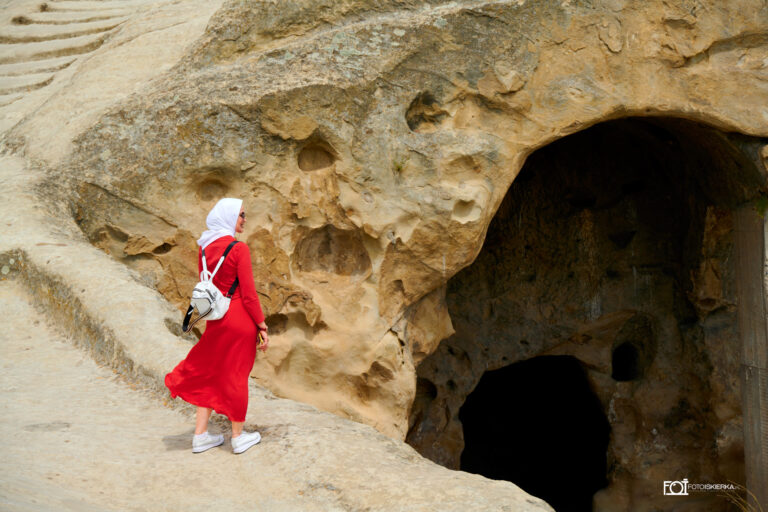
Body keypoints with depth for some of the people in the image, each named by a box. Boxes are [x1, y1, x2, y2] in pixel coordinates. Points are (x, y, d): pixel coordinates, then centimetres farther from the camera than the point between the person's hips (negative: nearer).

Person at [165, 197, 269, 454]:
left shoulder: (205, 248, 4)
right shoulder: (238, 249, -16)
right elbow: (248, 293, -16)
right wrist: (262, 326, -8)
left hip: (216, 318, 6)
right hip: (240, 318, -6)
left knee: (208, 373, 17)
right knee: (236, 375, 6)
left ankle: (200, 435, 22)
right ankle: (238, 437, 20)